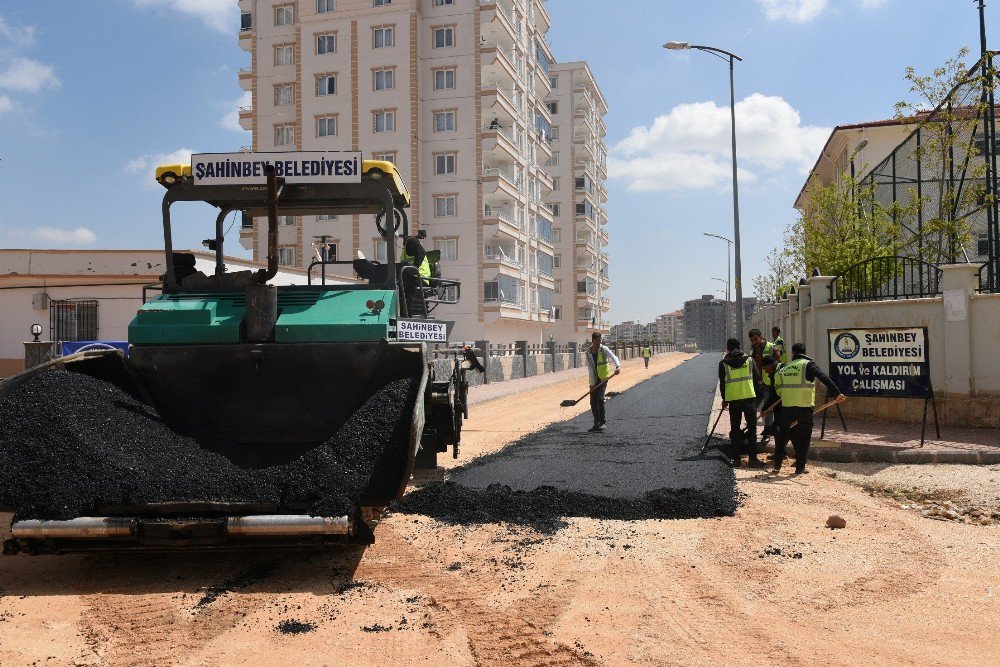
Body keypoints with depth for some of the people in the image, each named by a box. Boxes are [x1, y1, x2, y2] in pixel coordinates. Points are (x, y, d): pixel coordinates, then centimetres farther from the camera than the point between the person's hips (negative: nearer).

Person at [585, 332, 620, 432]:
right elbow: (590, 368, -2)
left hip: (603, 378, -4)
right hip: (594, 380, 4)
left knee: (600, 398, -19)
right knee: (593, 401, 4)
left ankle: (602, 422, -11)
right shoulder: (588, 352, 2)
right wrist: (593, 383, -9)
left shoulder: (604, 349, -7)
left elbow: (613, 357, -22)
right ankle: (596, 423, 15)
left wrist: (618, 366, -43)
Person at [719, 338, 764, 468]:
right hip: (749, 397, 0)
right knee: (752, 428, 5)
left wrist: (724, 399, 16)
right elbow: (758, 377, 7)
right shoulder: (749, 359, 2)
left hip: (733, 399, 0)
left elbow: (722, 383, 4)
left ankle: (736, 459, 10)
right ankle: (752, 458, 1)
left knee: (735, 429, 9)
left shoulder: (723, 364, 0)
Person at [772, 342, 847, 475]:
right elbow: (824, 379, -14)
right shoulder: (808, 364, -2)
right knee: (803, 438, 8)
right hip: (804, 408, -3)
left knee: (782, 436, 18)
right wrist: (837, 393, -19)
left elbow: (778, 387, 13)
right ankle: (800, 467, 9)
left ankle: (777, 464, 15)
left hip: (787, 408, 3)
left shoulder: (784, 368, 13)